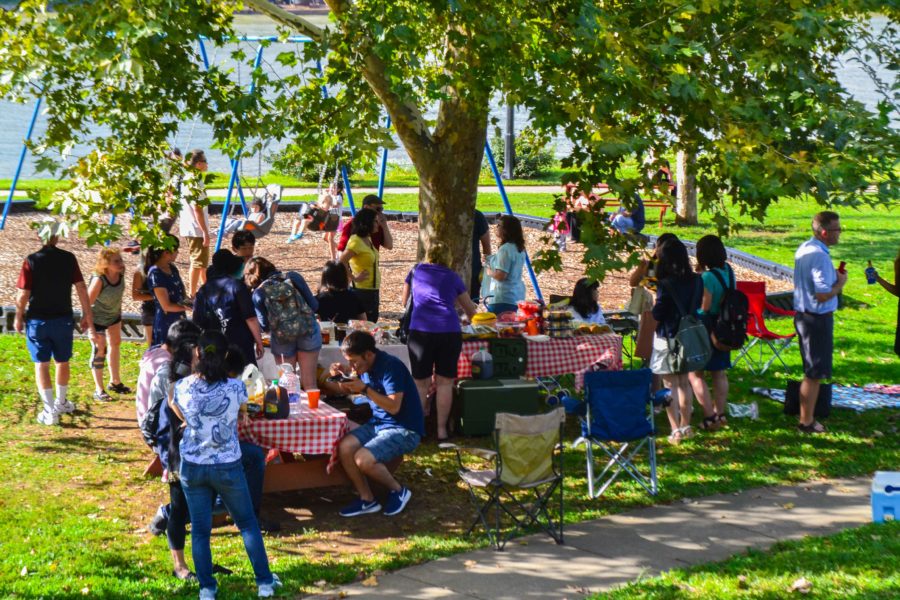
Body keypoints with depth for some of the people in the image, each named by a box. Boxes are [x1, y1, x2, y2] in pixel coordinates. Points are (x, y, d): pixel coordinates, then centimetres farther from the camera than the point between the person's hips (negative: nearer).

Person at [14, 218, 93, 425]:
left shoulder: (32, 261, -12)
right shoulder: (68, 259, -7)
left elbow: (23, 294, -12)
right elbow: (81, 288, -6)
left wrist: (18, 318, 3)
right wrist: (87, 315, 4)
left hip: (37, 320, -2)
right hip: (63, 319, 2)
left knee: (41, 364, 6)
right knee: (62, 361, 19)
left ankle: (50, 411, 5)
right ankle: (61, 403, 34)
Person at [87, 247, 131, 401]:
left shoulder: (121, 273, -19)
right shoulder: (98, 280, -36)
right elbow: (87, 304, -30)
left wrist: (119, 314, 11)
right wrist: (91, 330, -29)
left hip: (114, 315, 7)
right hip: (97, 318, -7)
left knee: (115, 344, 19)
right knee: (100, 350, -1)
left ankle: (115, 381, 39)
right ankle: (99, 390, 13)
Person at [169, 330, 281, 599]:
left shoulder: (182, 387, -12)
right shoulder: (236, 388, -15)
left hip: (192, 467, 1)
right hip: (228, 467, -1)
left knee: (200, 529, 13)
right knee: (248, 523, 16)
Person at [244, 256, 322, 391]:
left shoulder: (259, 293, -1)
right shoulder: (293, 278, 2)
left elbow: (264, 325, -2)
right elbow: (314, 305, 1)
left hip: (282, 339, -1)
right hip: (308, 332, 1)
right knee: (309, 383, 7)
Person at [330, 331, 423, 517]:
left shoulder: (390, 366, -20)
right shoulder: (365, 366, 7)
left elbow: (394, 406, -26)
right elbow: (350, 391, 23)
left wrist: (365, 389, -29)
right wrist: (342, 375, 2)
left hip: (404, 430, -9)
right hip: (378, 423, 9)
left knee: (363, 459, -27)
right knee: (344, 447, -15)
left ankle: (398, 490, -1)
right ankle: (367, 500, -3)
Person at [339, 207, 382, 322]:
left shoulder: (368, 239, 11)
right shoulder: (356, 241, -18)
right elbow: (341, 262, -25)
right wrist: (354, 278, -20)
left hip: (372, 292, 10)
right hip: (362, 292, -10)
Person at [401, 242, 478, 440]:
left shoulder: (416, 271, 18)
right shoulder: (452, 277, 17)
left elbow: (403, 301, 31)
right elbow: (470, 309, 29)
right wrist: (473, 320, 51)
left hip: (420, 331, 0)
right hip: (450, 331, 0)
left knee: (420, 382, 8)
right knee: (444, 382, 6)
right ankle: (441, 429, 7)